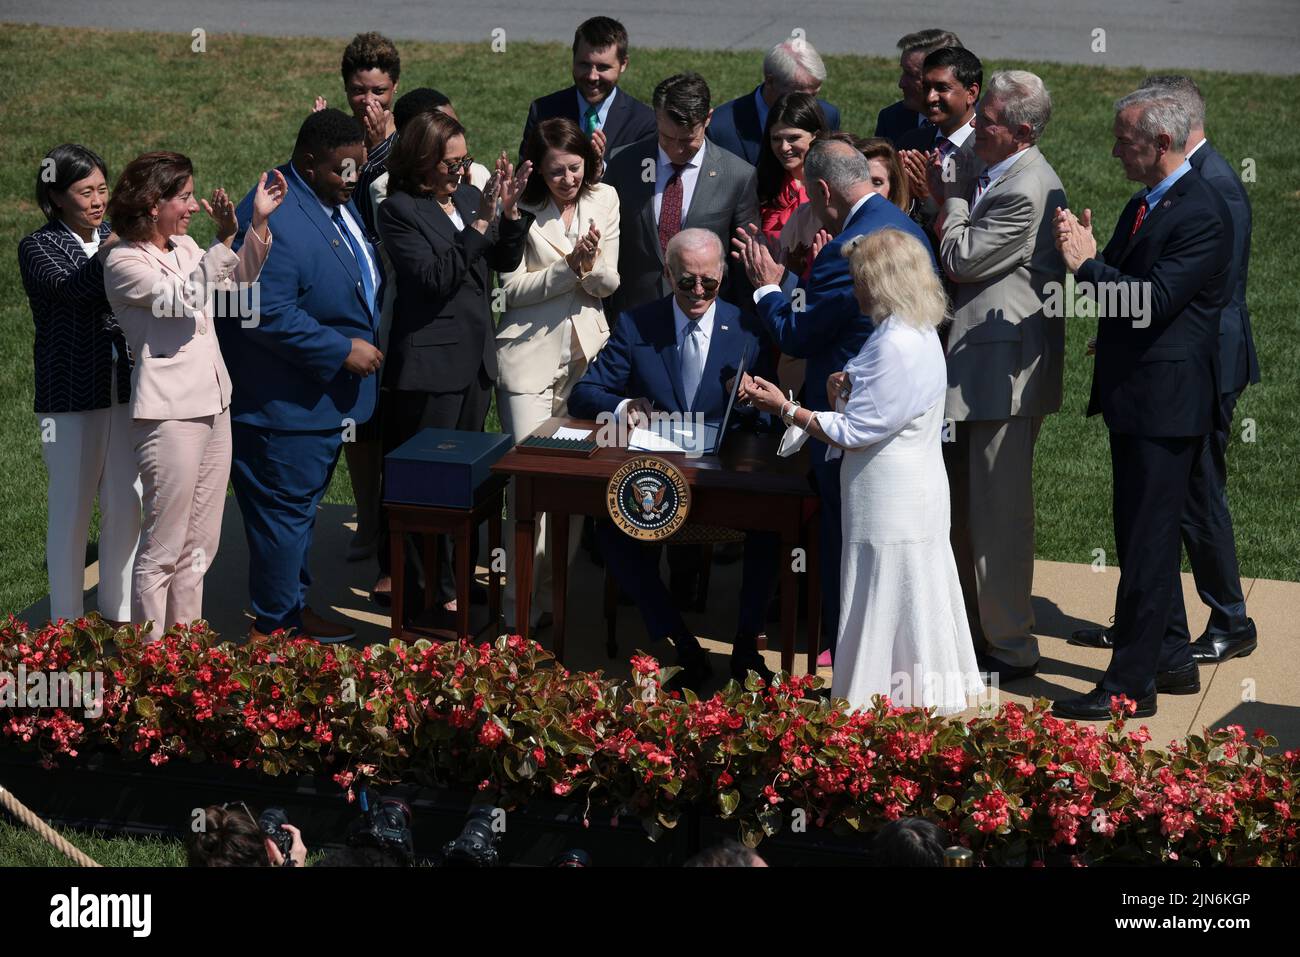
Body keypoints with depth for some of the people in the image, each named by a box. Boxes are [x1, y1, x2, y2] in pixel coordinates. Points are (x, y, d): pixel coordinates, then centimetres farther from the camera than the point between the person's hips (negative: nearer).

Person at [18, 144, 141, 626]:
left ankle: (118, 612, 22)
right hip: (70, 398, -5)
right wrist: (111, 251, -30)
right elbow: (69, 288, -23)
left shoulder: (116, 237, 9)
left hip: (126, 391, 5)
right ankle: (67, 623, 13)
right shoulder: (38, 246, -5)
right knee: (71, 508, 3)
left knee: (126, 506, 9)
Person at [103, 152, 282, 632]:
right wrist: (226, 238, -32)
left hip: (212, 403, 8)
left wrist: (258, 222, 3)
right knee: (163, 547, -3)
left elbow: (236, 284, 14)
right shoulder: (124, 262, -12)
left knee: (201, 541, 14)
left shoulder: (185, 248, 12)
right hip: (169, 412, -8)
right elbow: (185, 299, -24)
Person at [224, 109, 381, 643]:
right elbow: (269, 316, -30)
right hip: (285, 403, -10)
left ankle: (295, 607, 31)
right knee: (285, 509, 0)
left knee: (303, 505, 19)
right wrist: (343, 351, -24)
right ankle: (271, 627, 11)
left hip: (325, 396, 10)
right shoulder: (273, 220, -25)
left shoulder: (336, 200, 8)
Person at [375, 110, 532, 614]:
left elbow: (506, 261, 10)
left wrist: (510, 211, -7)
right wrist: (479, 223, -24)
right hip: (431, 361, -7)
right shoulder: (399, 211, -12)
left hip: (475, 359, 7)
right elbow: (435, 277, -21)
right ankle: (442, 589, 8)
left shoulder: (469, 196, 8)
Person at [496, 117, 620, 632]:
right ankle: (519, 605, -3)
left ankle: (555, 592, 16)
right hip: (530, 353, -4)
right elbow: (513, 289, -6)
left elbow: (608, 283, 7)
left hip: (587, 351, 4)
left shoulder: (603, 199, 6)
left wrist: (591, 264, -15)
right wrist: (570, 266, -17)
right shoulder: (520, 208, -5)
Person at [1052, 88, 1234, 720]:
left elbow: (1154, 300, -25)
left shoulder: (1201, 213, -17)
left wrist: (1088, 264, -20)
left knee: (1147, 544, -5)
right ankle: (1173, 660, 29)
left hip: (1165, 400, -10)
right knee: (1143, 537, 18)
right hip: (1133, 395, 10)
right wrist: (1085, 254, -4)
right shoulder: (1141, 206, 13)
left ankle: (1129, 685, 0)